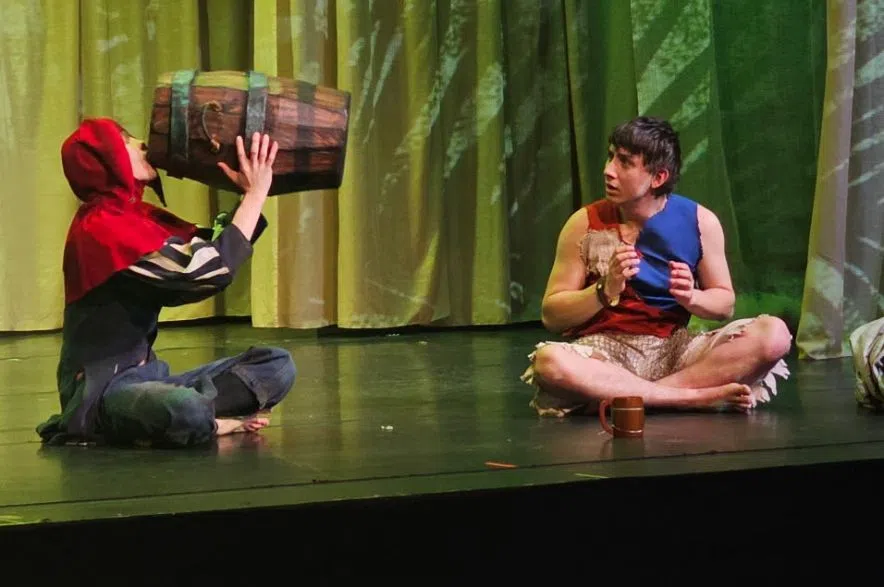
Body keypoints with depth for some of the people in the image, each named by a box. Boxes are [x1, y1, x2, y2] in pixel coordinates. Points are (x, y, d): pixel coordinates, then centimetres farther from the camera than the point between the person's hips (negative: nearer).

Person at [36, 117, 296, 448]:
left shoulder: (143, 216, 11)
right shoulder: (100, 226, -16)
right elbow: (208, 271, -22)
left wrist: (252, 193, 0)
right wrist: (256, 193, -16)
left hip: (145, 376, 9)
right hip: (101, 390, -9)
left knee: (277, 363, -4)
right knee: (188, 412, -42)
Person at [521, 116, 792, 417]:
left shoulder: (700, 221, 2)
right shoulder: (585, 224, -2)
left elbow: (725, 304, 11)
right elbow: (551, 315, 0)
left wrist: (691, 297, -12)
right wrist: (605, 290, -18)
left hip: (675, 347, 2)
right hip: (606, 350, -2)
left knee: (774, 334, -22)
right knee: (547, 361, -37)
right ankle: (697, 397, -28)